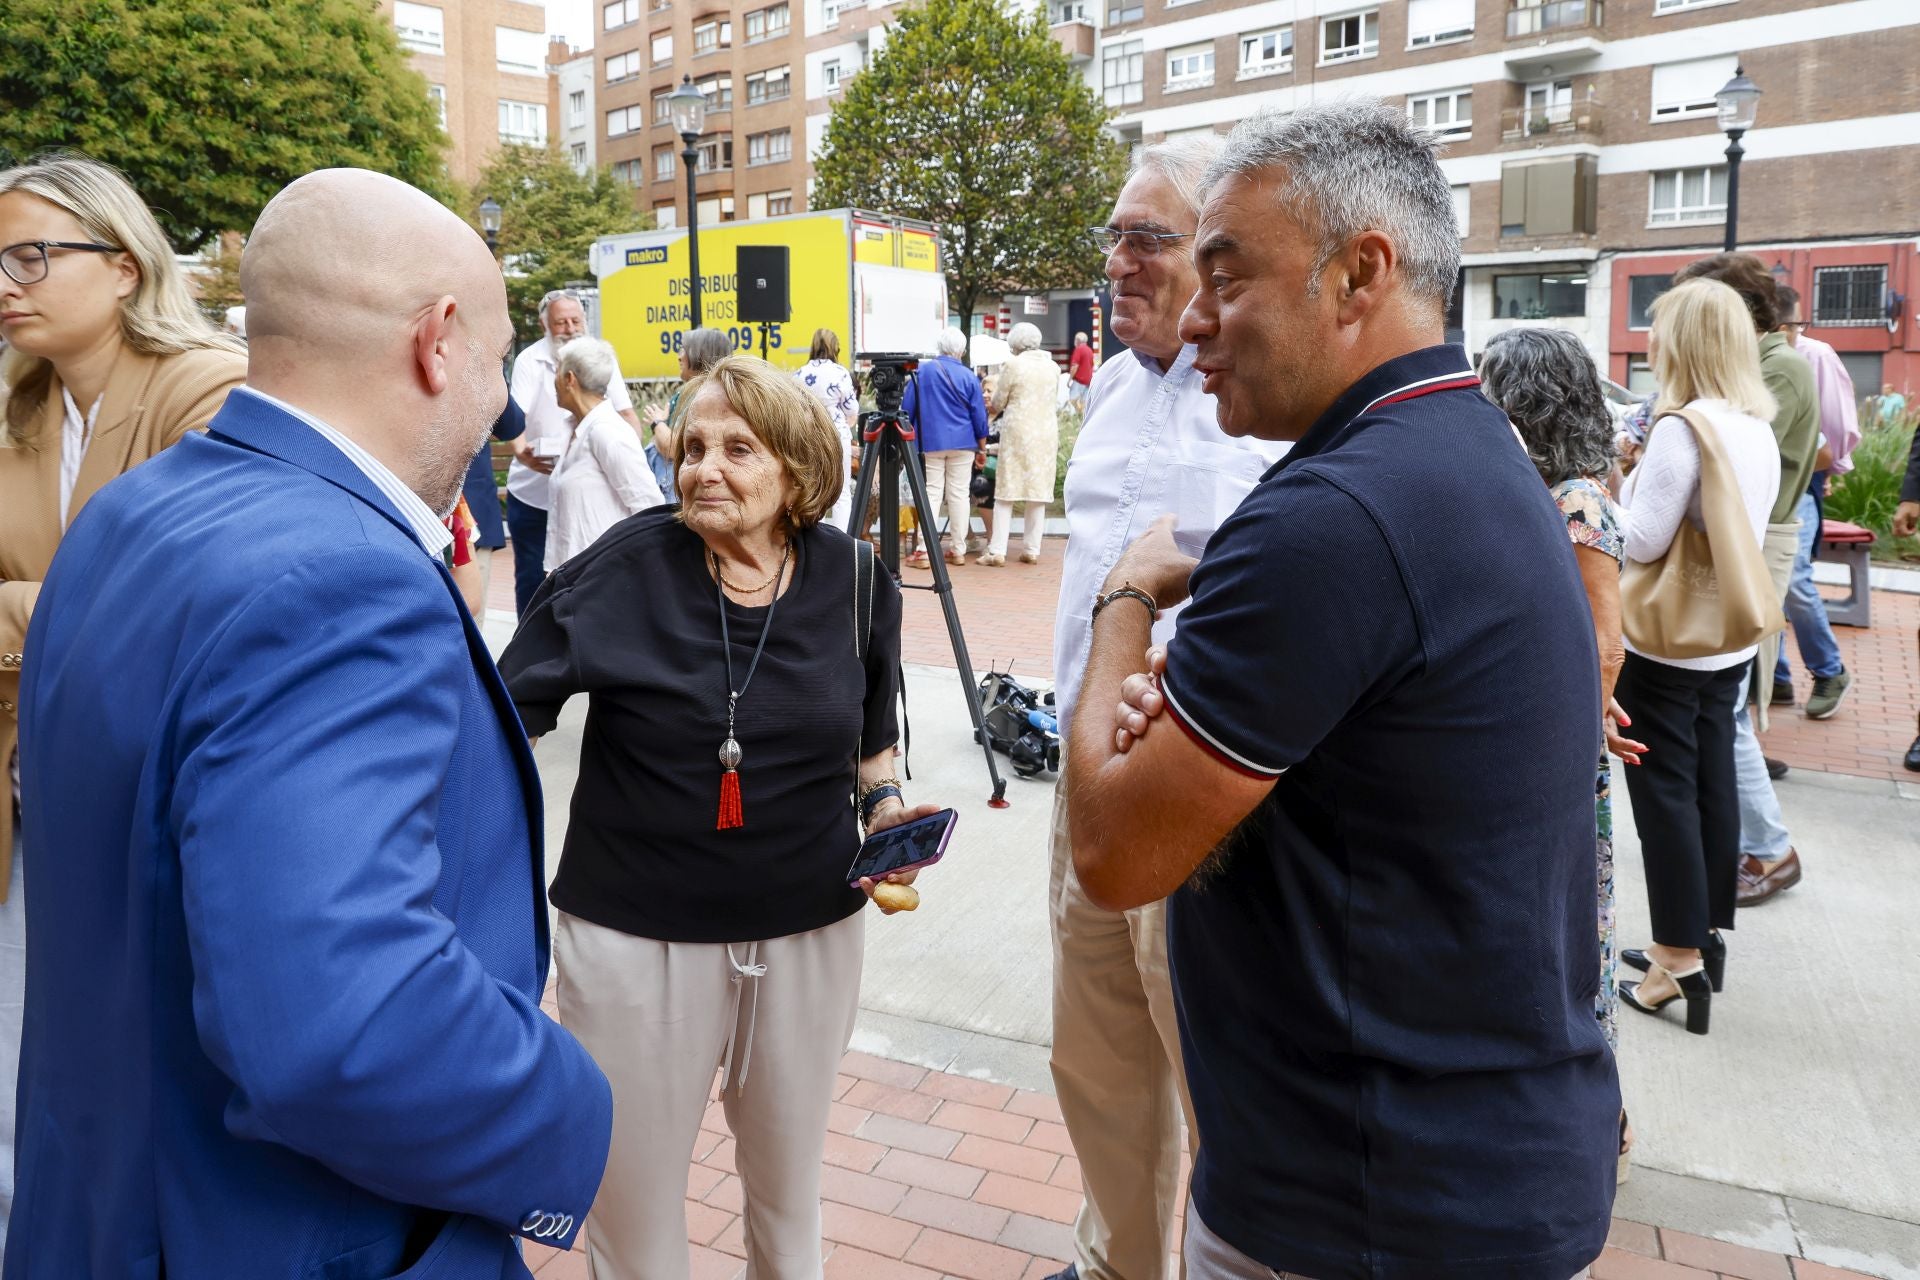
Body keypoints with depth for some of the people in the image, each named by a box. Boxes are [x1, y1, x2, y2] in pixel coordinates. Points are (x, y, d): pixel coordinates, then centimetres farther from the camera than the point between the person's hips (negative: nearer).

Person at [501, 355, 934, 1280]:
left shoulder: (853, 579, -3)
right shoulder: (627, 568, -11)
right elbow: (504, 713, -5)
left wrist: (887, 809, -5)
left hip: (811, 930, 2)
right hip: (638, 934, -2)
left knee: (789, 1189, 21)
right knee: (632, 1206, 12)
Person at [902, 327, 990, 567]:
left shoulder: (921, 371, 1)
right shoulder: (968, 377, 0)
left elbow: (906, 408, 3)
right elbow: (979, 416, 4)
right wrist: (982, 447, 13)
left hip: (930, 442, 0)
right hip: (962, 443, 0)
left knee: (931, 493, 0)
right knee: (959, 494, 5)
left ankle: (924, 551, -6)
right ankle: (958, 550, 8)